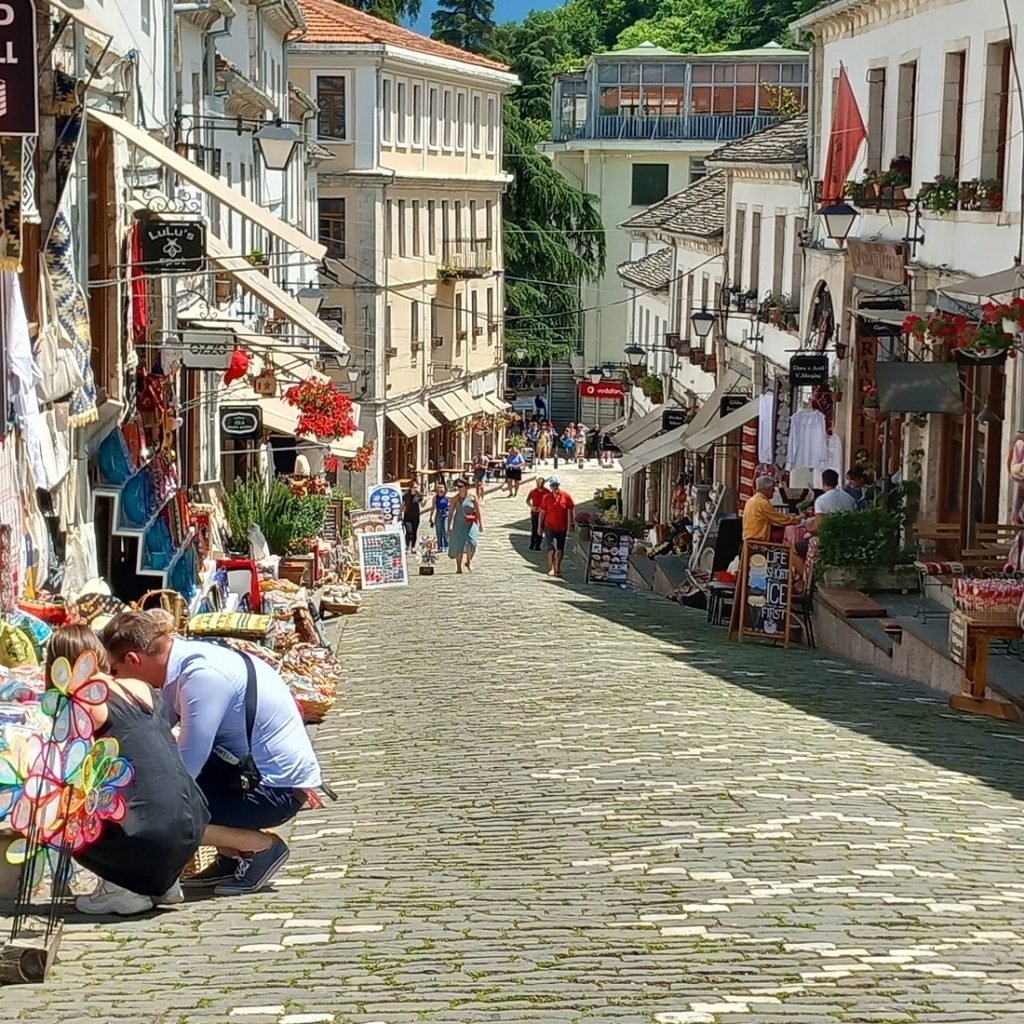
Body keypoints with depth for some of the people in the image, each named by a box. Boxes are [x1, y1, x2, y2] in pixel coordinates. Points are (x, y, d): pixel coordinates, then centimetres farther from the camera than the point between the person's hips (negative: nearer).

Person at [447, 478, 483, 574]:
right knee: (458, 545, 1)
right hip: (458, 524, 2)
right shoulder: (455, 498, 3)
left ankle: (469, 561, 3)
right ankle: (458, 567, 13)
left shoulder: (473, 498, 0)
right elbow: (450, 512, 5)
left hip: (471, 524, -2)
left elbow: (478, 512, 1)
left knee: (471, 542, -20)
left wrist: (480, 524, -4)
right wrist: (449, 526, 1)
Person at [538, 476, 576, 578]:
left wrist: (572, 524, 0)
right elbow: (542, 512, 3)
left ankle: (557, 568, 23)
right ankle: (551, 568, 8)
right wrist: (540, 526, 4)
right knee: (551, 549, -5)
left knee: (560, 550, 8)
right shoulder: (547, 498, -3)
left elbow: (571, 510, 2)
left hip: (562, 527, 1)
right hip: (550, 527, -1)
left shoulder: (566, 496, -5)